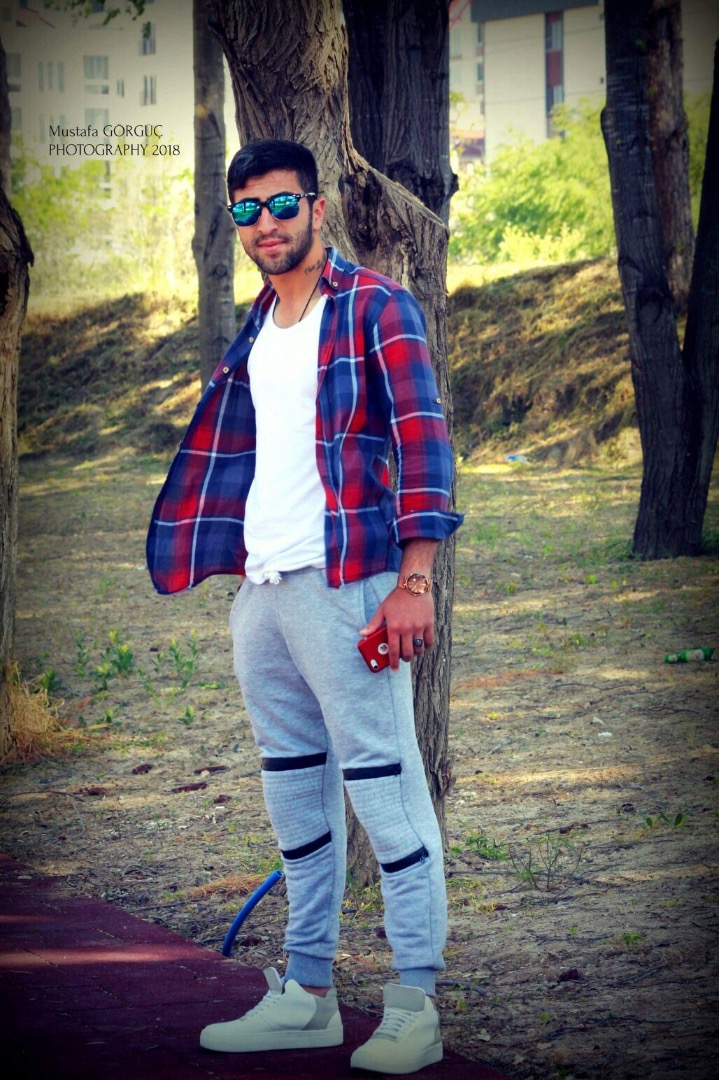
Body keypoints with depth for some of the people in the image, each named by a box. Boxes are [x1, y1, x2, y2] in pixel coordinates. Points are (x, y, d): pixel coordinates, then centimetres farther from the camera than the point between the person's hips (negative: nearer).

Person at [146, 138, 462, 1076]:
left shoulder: (376, 307, -4)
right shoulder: (256, 326, 18)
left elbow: (423, 440, -11)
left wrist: (414, 581, -19)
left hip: (343, 578, -8)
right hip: (260, 583, 8)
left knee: (382, 783, -6)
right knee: (293, 789, 12)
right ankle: (308, 994, 20)